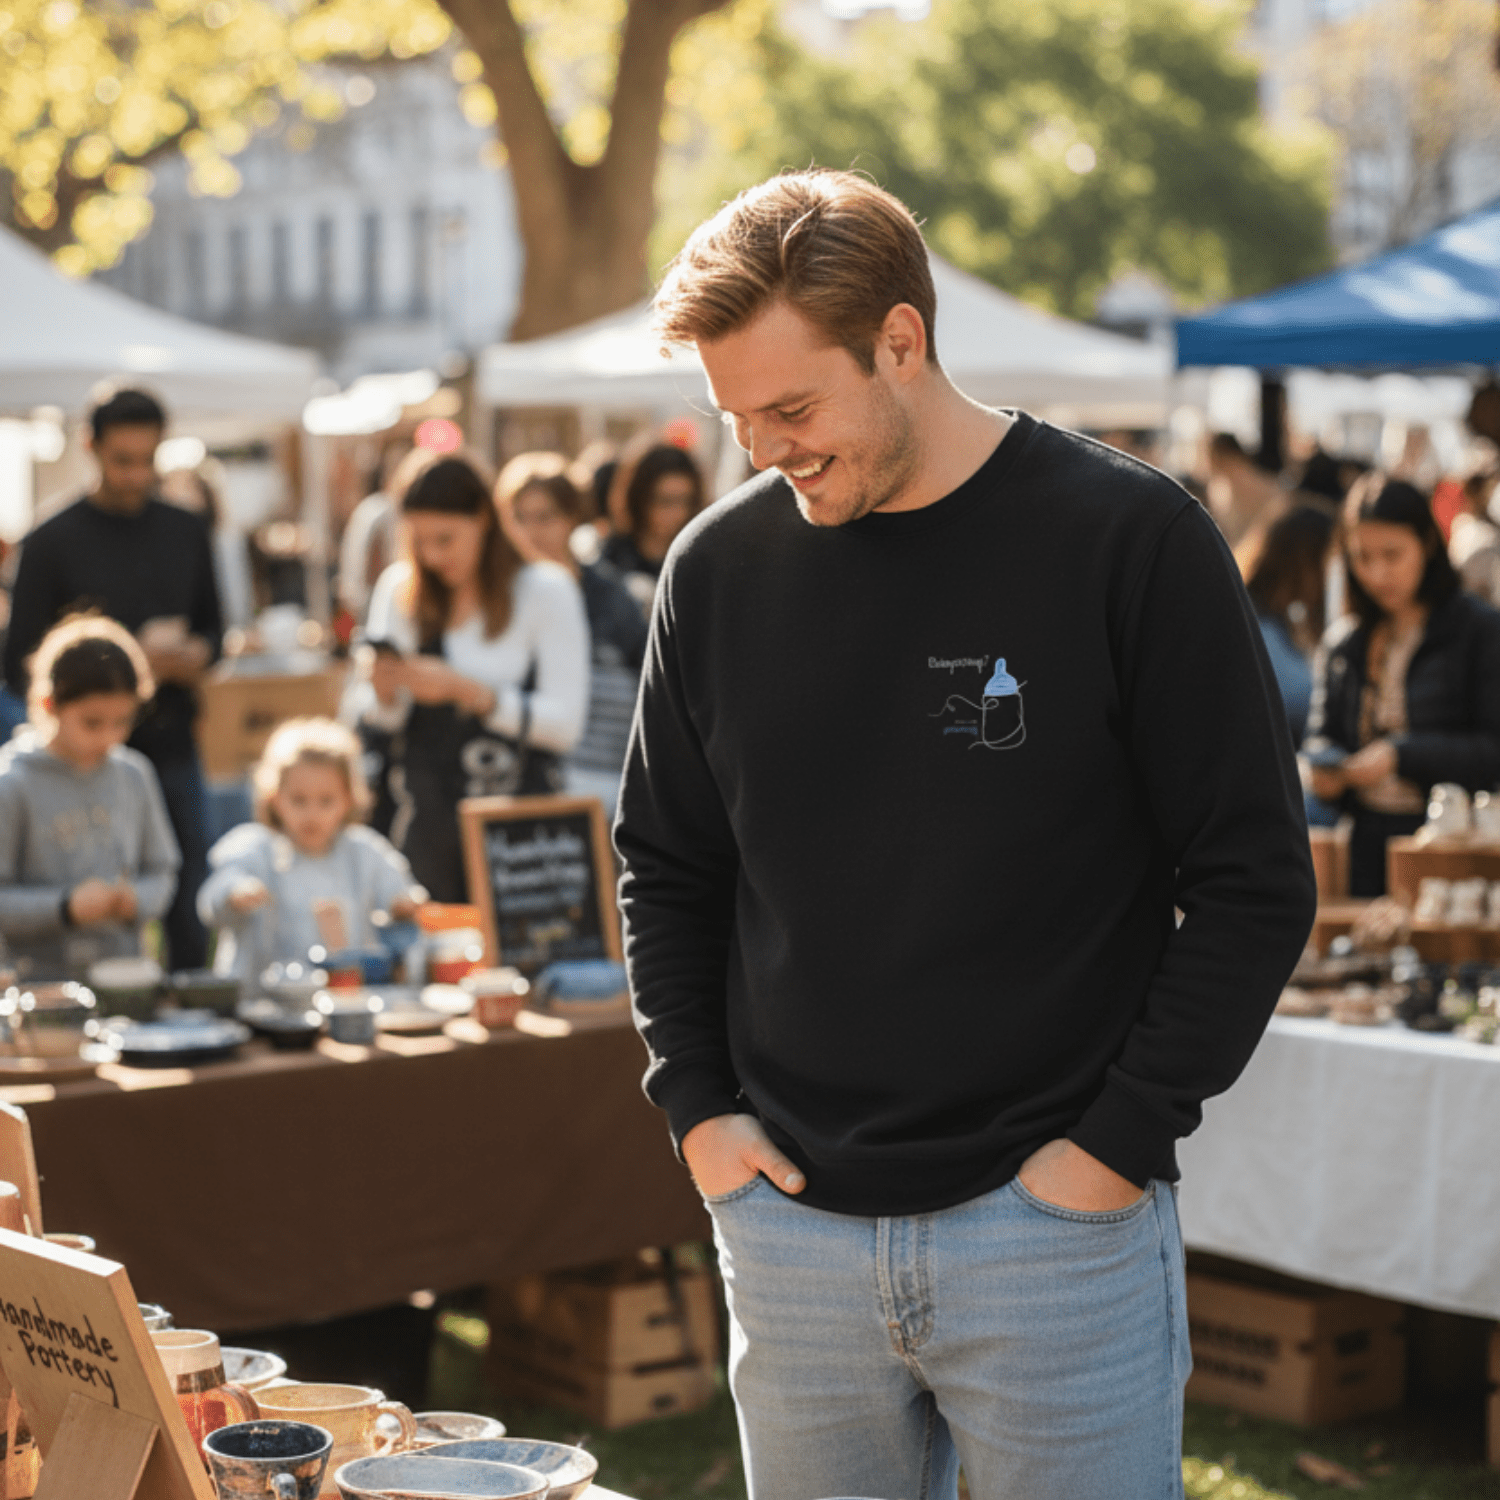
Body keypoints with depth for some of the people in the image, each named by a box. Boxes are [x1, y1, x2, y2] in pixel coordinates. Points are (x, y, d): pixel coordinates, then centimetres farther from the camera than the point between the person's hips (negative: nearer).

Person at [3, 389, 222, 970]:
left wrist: (194, 655, -5)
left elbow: (212, 628, 21)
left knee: (192, 921, 4)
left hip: (173, 749, 4)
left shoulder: (186, 533, 10)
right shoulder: (52, 543, -3)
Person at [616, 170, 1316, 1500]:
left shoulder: (1130, 541, -8)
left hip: (1056, 1228, -3)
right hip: (789, 1226, 4)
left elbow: (1254, 880, -5)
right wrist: (695, 1102, 4)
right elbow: (665, 864, 15)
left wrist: (1121, 1141, -10)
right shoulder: (721, 566, 3)